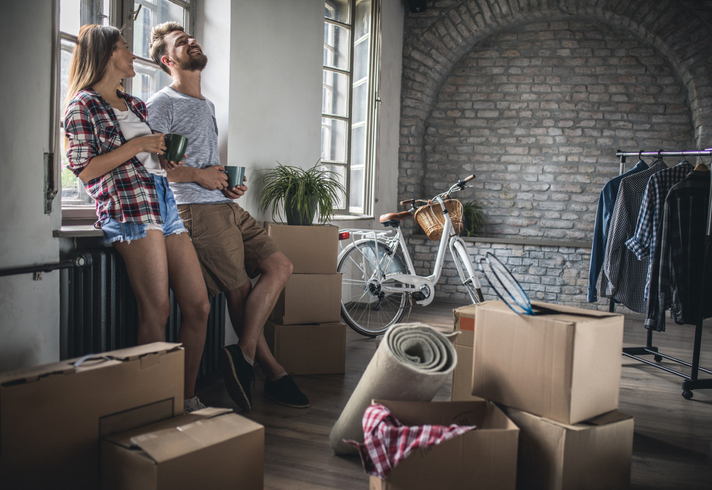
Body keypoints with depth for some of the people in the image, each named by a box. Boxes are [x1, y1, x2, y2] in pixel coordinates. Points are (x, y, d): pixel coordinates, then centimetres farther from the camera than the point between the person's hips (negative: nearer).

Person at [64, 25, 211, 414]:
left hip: (164, 201, 8)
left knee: (198, 306, 0)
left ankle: (187, 399, 12)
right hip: (129, 206, -7)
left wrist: (166, 161, 13)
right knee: (157, 312, -12)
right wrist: (135, 147, -6)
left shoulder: (135, 104, 27)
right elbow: (84, 170, -5)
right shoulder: (83, 105, 5)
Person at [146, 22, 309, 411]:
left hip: (227, 205, 8)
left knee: (280, 266, -4)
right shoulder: (162, 104, 0)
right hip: (197, 209, -8)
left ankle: (243, 356, -4)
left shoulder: (207, 106, 27)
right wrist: (199, 175, -12)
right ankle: (274, 375, 0)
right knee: (240, 291, -8)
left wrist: (232, 183, 11)